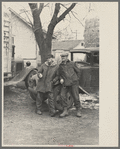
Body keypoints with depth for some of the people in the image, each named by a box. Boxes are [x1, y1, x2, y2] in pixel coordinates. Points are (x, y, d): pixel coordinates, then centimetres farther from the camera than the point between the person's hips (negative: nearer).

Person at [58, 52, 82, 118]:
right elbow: (59, 74, 22)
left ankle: (78, 111, 14)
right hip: (65, 83, 2)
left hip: (73, 83, -2)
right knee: (62, 95, -13)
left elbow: (78, 71, 15)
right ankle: (65, 111, -3)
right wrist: (61, 79, 3)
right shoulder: (60, 65, 12)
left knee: (76, 97, -1)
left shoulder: (72, 64, 6)